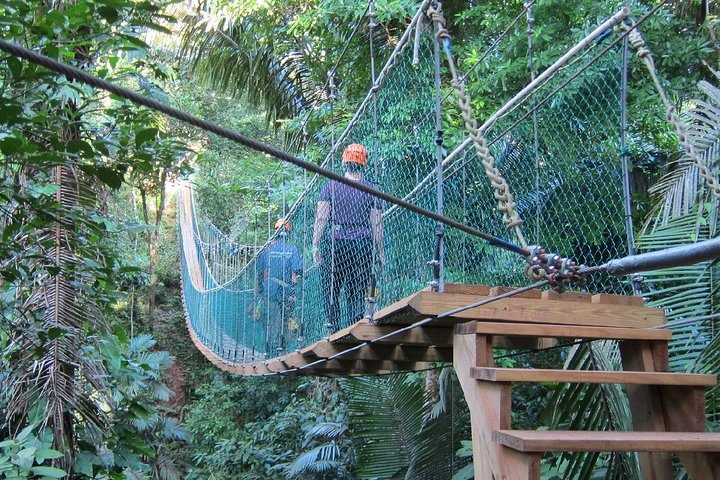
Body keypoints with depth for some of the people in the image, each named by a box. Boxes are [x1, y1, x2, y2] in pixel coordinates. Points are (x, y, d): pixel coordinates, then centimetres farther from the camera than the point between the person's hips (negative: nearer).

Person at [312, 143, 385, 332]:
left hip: (336, 243, -1)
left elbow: (321, 218, -4)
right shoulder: (371, 189, 4)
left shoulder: (331, 186, 3)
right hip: (363, 244, 1)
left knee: (331, 292, 8)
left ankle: (334, 331, -1)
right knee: (357, 294, 6)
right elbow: (377, 224, 3)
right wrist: (381, 252, 8)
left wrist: (315, 246, -2)